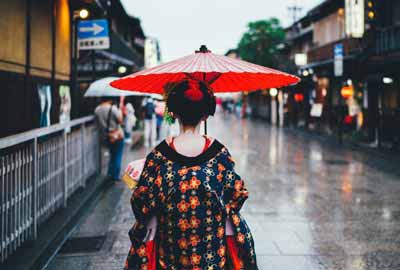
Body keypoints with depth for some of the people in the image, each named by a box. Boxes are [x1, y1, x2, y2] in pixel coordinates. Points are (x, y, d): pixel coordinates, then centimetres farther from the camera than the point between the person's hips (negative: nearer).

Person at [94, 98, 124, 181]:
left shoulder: (96, 110, -4)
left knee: (112, 155, 24)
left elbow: (98, 123, 2)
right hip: (116, 136, -5)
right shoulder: (113, 108, -19)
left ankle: (110, 173, 24)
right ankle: (115, 176, 10)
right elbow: (120, 121, -15)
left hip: (104, 137, 5)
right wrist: (120, 111, -5)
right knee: (117, 156, 8)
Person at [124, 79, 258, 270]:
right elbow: (236, 196, -3)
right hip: (213, 246, 0)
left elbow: (142, 201, -9)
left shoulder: (159, 155, -14)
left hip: (169, 248, 0)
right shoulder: (219, 153, -12)